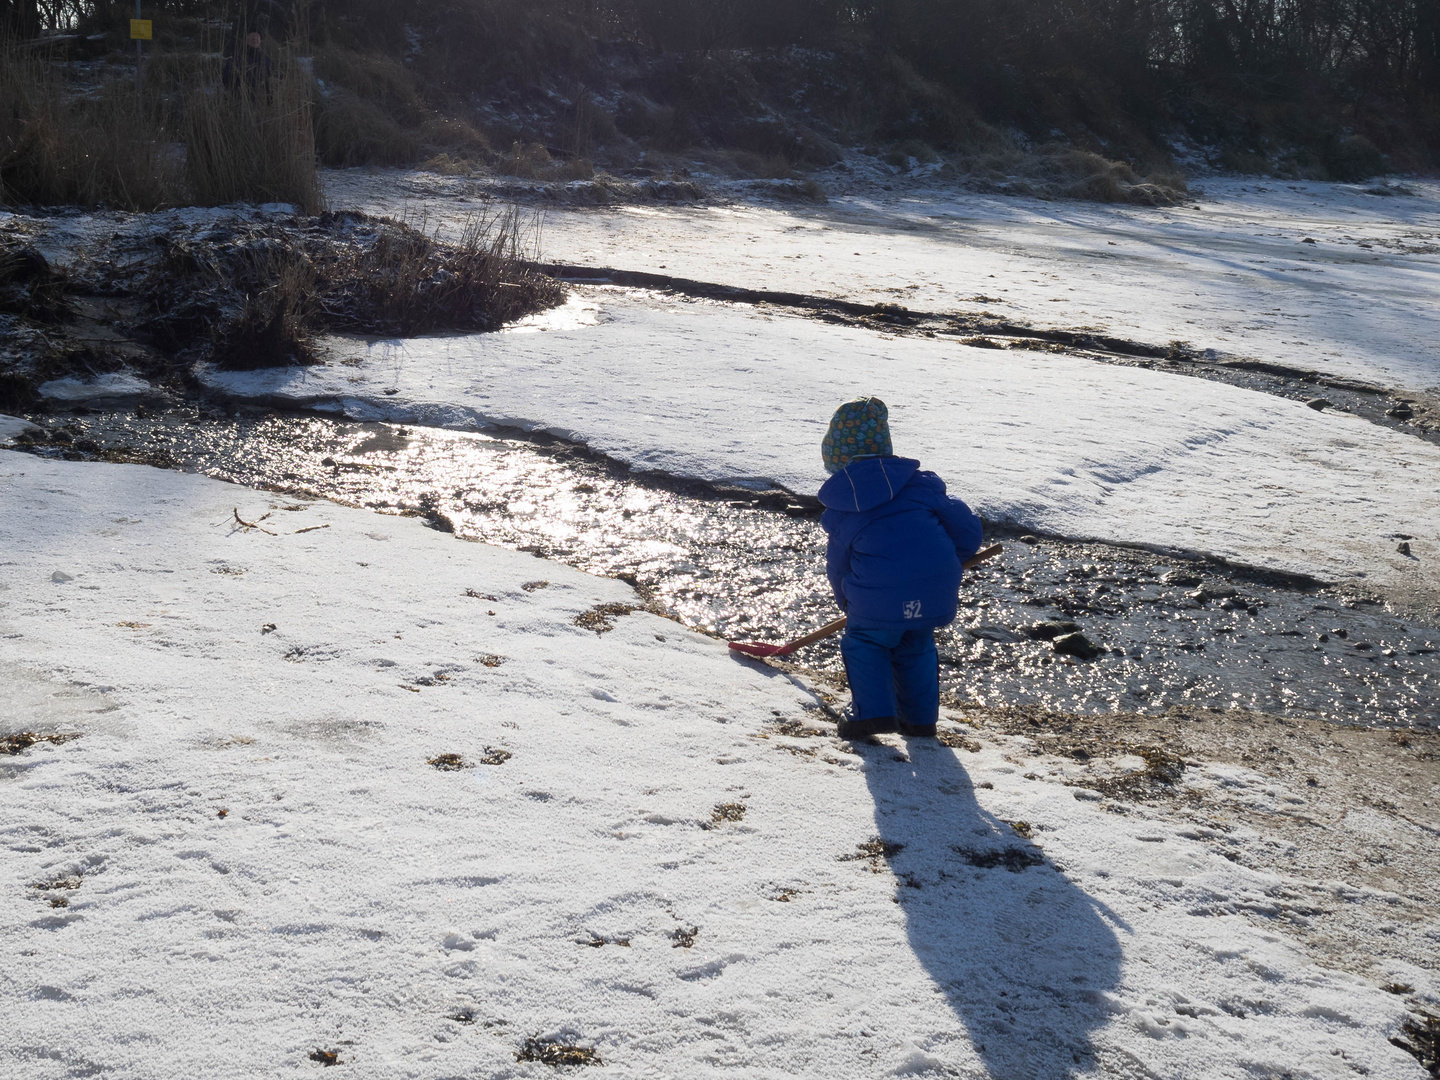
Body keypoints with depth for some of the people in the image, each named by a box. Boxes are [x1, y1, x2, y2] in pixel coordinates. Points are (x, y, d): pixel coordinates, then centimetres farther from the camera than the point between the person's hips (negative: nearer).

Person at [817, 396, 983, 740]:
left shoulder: (839, 508, 9)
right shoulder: (920, 482, 11)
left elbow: (838, 566, 16)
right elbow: (967, 529, 12)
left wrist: (851, 605, 33)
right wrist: (947, 566, 29)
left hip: (880, 596, -3)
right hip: (937, 589, 3)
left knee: (865, 641, 19)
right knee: (916, 647, 25)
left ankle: (873, 711, 6)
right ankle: (920, 717, 28)